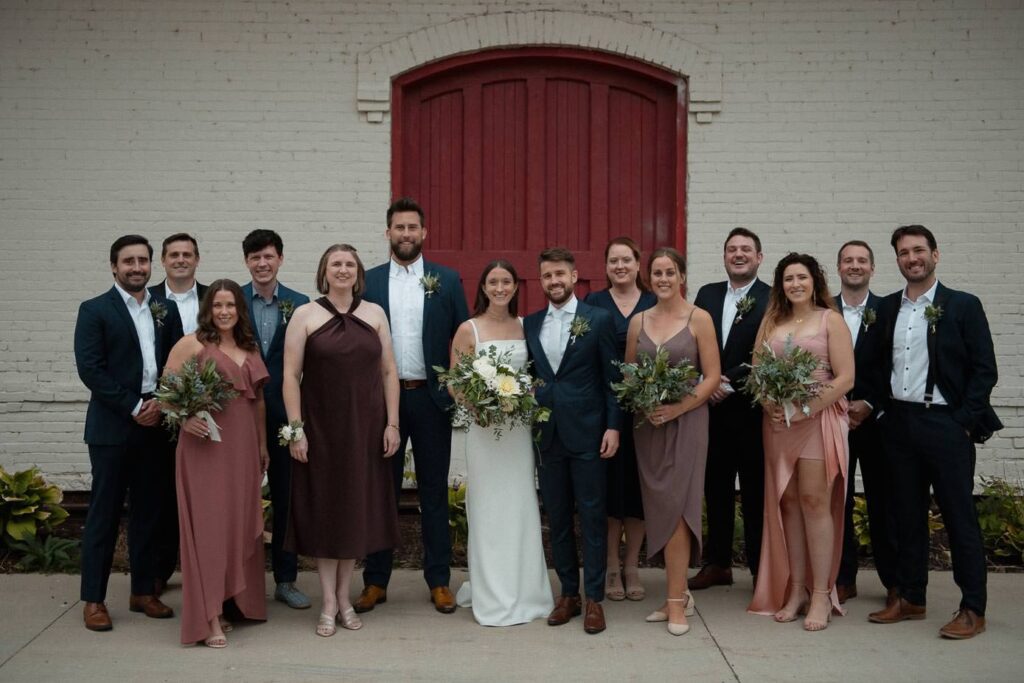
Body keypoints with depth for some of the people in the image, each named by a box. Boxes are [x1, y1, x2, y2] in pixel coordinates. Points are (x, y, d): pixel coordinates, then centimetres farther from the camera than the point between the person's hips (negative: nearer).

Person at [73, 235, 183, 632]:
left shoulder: (166, 311, 11)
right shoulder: (94, 311, -2)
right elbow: (89, 368, -10)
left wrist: (161, 402, -8)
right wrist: (133, 408, -13)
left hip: (155, 425, 4)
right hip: (112, 427, -4)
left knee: (148, 511, 10)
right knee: (104, 513, 1)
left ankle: (144, 591, 19)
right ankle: (93, 599, 10)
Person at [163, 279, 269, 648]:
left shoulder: (250, 348, 15)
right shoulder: (193, 344, -2)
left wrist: (263, 444, 18)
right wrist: (183, 418, -20)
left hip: (243, 447, 6)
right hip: (205, 444, -6)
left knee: (241, 524, 10)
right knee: (208, 524, -5)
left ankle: (233, 600, 23)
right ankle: (209, 617, -4)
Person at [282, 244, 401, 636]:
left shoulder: (374, 314, 5)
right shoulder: (306, 315, -2)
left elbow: (389, 371, 5)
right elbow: (291, 376, -4)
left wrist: (392, 423, -1)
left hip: (365, 427, 2)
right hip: (320, 427, -2)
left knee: (357, 509, 9)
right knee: (324, 509, 5)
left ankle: (344, 597, 23)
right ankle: (328, 603, 15)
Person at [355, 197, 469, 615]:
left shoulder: (447, 281, 3)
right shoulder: (368, 282, 5)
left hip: (430, 397, 0)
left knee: (434, 491, 7)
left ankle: (439, 581, 16)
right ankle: (376, 581, 17)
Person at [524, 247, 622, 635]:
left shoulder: (598, 320, -1)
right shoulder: (531, 324, 10)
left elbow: (612, 377, -2)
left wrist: (613, 426, -8)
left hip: (586, 433, -4)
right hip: (546, 435, 4)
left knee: (592, 516, 1)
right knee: (556, 518, 9)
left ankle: (594, 598, 9)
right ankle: (568, 593, 20)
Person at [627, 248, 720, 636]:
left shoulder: (699, 319, -3)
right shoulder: (638, 322, 9)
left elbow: (712, 377, -6)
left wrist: (677, 408, -16)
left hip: (686, 421, -4)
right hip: (647, 425, 4)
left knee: (675, 507, -7)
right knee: (659, 509, 6)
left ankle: (675, 600, 1)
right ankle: (679, 592, 18)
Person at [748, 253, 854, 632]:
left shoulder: (831, 320, 0)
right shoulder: (771, 321, 12)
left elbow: (845, 378, -6)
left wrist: (805, 409, -14)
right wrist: (769, 405, -8)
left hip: (820, 417, -4)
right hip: (778, 422, 4)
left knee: (814, 498, -8)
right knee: (788, 501, 4)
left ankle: (821, 594, -1)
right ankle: (795, 590, 11)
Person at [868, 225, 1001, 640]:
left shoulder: (963, 306, -2)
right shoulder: (887, 309, 10)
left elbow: (984, 369, -4)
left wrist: (965, 422, -10)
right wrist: (881, 410, 3)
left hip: (944, 424, -4)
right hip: (898, 423, 5)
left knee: (960, 516, -1)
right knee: (907, 515, 11)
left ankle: (972, 610, 5)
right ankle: (910, 599, 20)